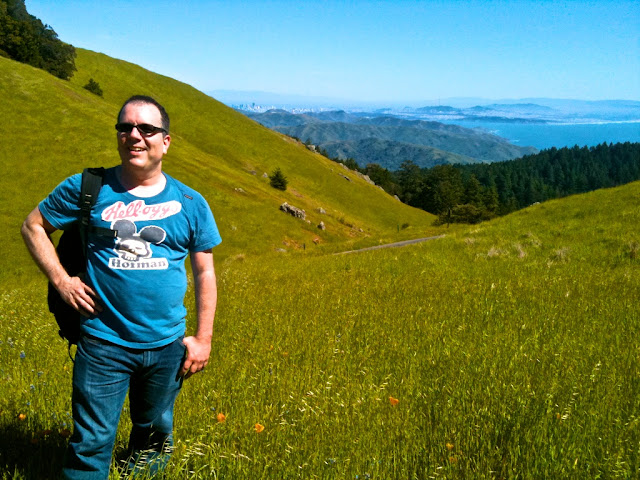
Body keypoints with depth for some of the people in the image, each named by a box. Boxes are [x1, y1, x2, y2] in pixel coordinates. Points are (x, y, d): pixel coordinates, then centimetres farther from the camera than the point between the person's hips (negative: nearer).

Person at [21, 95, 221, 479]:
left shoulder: (190, 203, 1)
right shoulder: (88, 188, -3)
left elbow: (205, 273, 6)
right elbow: (33, 226, 9)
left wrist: (203, 338, 3)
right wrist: (61, 280, -4)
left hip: (167, 346, 2)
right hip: (104, 343, -2)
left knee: (155, 434, 19)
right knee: (92, 442, 3)